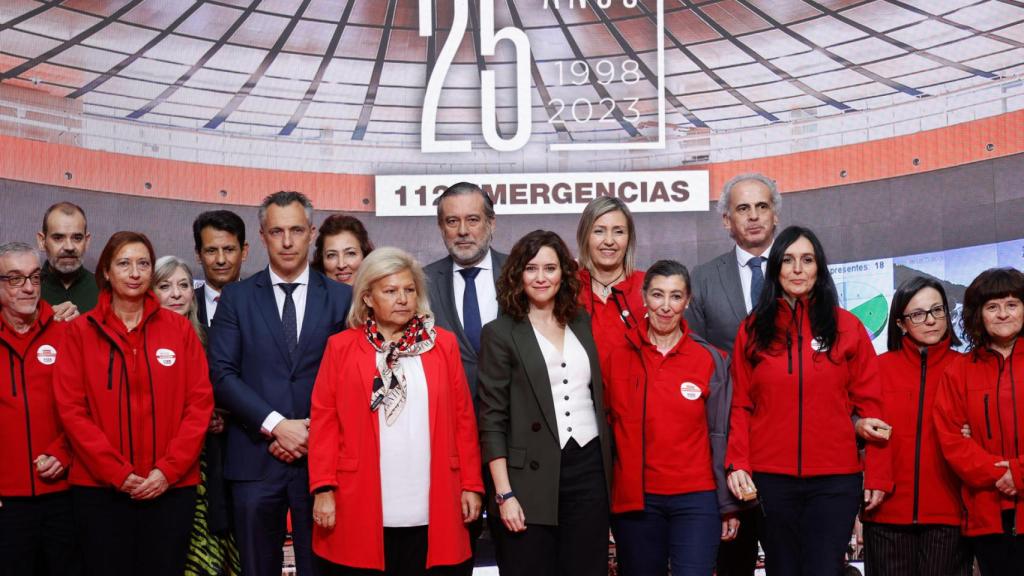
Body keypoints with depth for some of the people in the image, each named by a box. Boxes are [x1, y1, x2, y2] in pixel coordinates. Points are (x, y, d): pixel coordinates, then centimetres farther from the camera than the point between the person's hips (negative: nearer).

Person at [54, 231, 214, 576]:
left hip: (171, 486, 1)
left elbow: (200, 402, 1)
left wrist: (169, 470, -9)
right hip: (99, 487, -1)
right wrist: (117, 473, -11)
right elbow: (71, 408, -3)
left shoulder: (179, 328, 5)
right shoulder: (81, 331, 3)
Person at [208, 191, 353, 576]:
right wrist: (277, 425, -11)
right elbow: (222, 374, -2)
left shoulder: (341, 298, 5)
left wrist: (313, 434, -8)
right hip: (254, 458, 1)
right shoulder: (236, 297, 6)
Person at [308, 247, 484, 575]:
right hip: (361, 511, -1)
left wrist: (471, 485, 4)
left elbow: (463, 418, 8)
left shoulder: (443, 344, 9)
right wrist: (323, 489, -6)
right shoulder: (341, 347, 5)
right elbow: (324, 421, 1)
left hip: (431, 514, 1)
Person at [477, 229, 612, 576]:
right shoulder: (500, 334, -2)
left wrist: (607, 467, 9)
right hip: (532, 477, -4)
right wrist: (504, 494, -11)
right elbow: (492, 420, -5)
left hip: (589, 469, 4)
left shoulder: (583, 324, 12)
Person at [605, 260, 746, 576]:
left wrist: (728, 505, 2)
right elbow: (606, 427, 8)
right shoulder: (618, 357, 3)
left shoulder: (711, 360, 1)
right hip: (634, 501, 1)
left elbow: (721, 436, 2)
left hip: (696, 501, -1)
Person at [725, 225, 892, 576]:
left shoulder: (847, 326, 4)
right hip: (770, 478, 1)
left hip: (836, 480, -1)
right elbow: (741, 406, 6)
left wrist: (877, 474, -1)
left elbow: (868, 405, 3)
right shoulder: (753, 329, 7)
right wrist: (737, 464, -6)